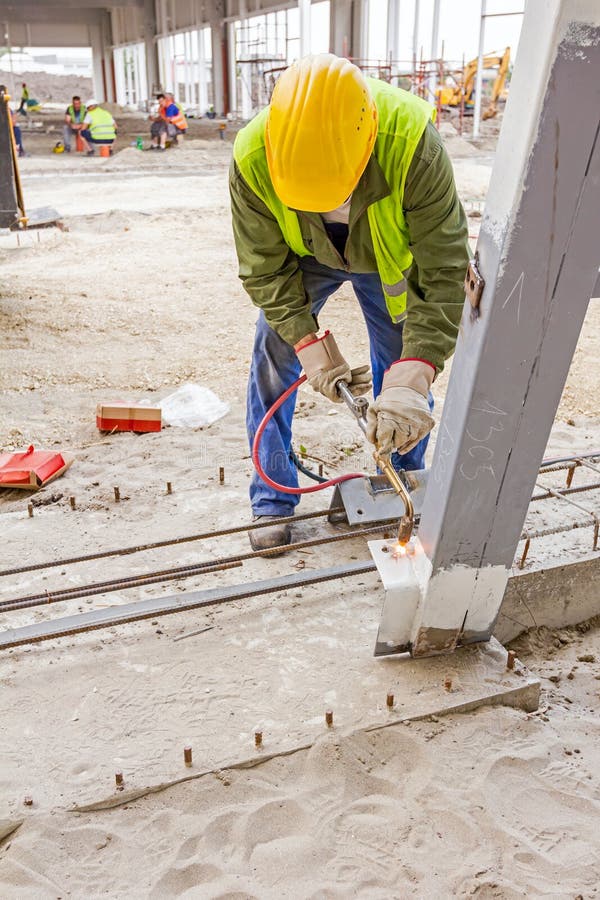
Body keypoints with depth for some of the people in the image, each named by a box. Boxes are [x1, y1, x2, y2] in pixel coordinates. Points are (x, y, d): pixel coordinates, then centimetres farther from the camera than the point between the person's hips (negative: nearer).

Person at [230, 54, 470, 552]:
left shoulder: (412, 142, -40)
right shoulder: (253, 156, -34)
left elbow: (443, 272, -38)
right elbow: (265, 268, -20)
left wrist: (411, 379, -45)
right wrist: (311, 346, -28)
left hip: (389, 260, -1)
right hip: (302, 257, 1)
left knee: (401, 373, 2)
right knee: (273, 362, -4)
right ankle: (272, 501, 13)